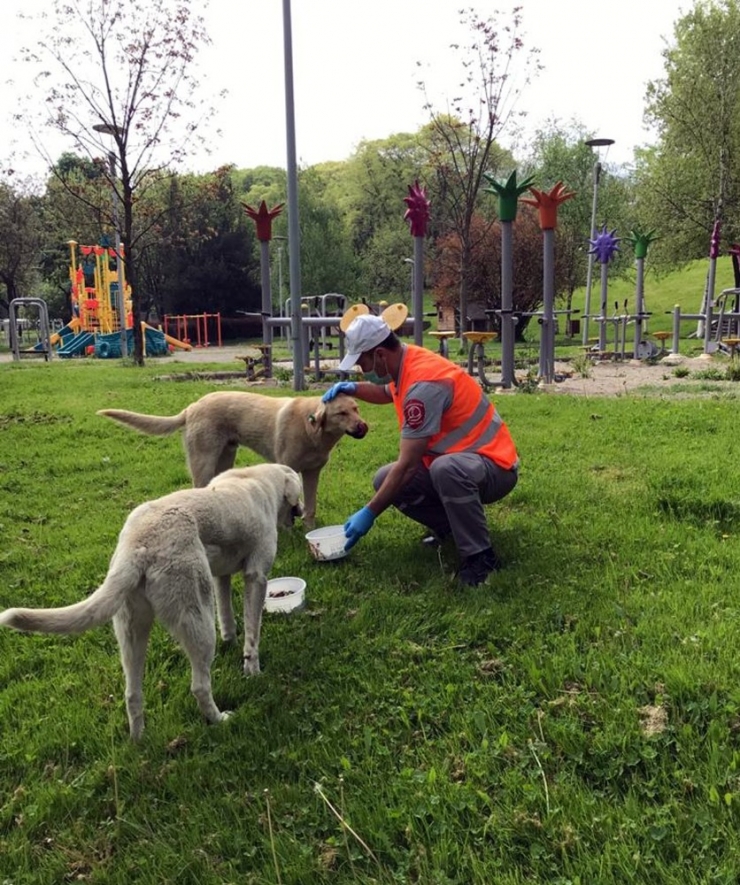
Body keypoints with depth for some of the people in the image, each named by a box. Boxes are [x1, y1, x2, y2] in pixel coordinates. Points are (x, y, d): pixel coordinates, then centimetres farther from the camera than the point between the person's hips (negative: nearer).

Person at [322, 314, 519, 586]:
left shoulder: (424, 384, -28)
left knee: (445, 468, -41)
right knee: (384, 480, -2)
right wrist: (353, 388, 7)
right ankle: (452, 526, 11)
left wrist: (369, 513, -21)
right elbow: (388, 393, 27)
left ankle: (480, 556, -22)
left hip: (493, 465, -9)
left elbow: (408, 465, -28)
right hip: (451, 463, 9)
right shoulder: (407, 362, 0)